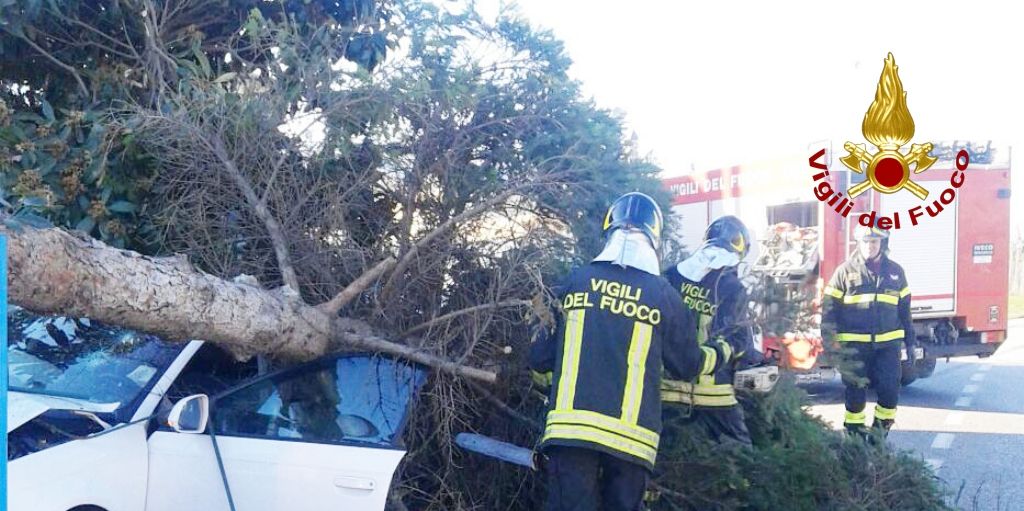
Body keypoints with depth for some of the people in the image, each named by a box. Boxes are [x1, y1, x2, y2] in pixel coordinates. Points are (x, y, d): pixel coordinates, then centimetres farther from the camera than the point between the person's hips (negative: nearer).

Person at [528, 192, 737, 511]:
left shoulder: (574, 282, 5)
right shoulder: (664, 295, 3)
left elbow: (540, 357, 10)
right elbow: (688, 364, 14)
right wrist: (723, 353, 35)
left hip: (569, 427, 0)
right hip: (631, 435, 0)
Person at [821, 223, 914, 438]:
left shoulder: (895, 272, 10)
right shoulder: (845, 271, 0)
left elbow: (904, 309, 16)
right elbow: (829, 305, 1)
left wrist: (909, 341, 15)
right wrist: (829, 337, -7)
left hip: (888, 343, 2)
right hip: (854, 345, -2)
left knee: (890, 389, -2)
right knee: (856, 390, 4)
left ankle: (880, 432, 15)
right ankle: (855, 434, 17)